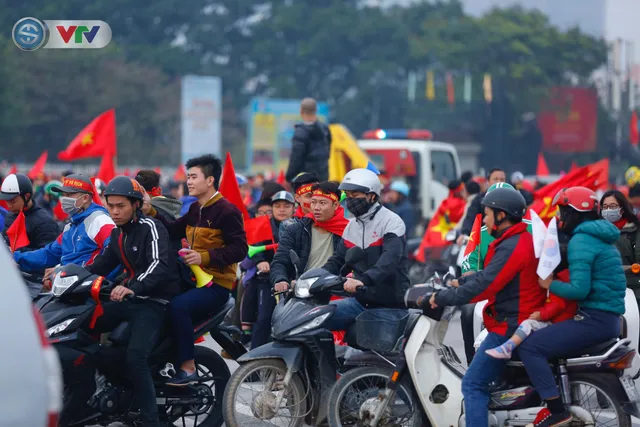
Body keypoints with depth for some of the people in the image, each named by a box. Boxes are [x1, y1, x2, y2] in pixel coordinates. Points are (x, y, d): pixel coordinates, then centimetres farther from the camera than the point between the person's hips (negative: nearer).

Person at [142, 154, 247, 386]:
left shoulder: (226, 211, -10)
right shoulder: (195, 209, 19)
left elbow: (240, 249, -16)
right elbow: (172, 231, 14)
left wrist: (205, 257, -24)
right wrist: (152, 212, 2)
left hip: (216, 284, -9)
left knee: (178, 306, -31)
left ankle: (188, 367, -26)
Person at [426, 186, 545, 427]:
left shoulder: (511, 247, -20)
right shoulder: (525, 239, 13)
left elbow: (484, 285, -23)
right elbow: (489, 273, 20)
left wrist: (443, 298, -16)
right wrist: (460, 282, 16)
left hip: (510, 325, -11)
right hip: (527, 321, 11)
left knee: (473, 384, -10)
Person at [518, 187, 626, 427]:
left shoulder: (581, 241, -14)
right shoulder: (601, 237, 18)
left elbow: (579, 290, -23)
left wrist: (550, 284, -8)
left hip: (594, 319, -10)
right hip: (609, 318, 10)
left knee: (530, 348, -15)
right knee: (544, 336, 28)